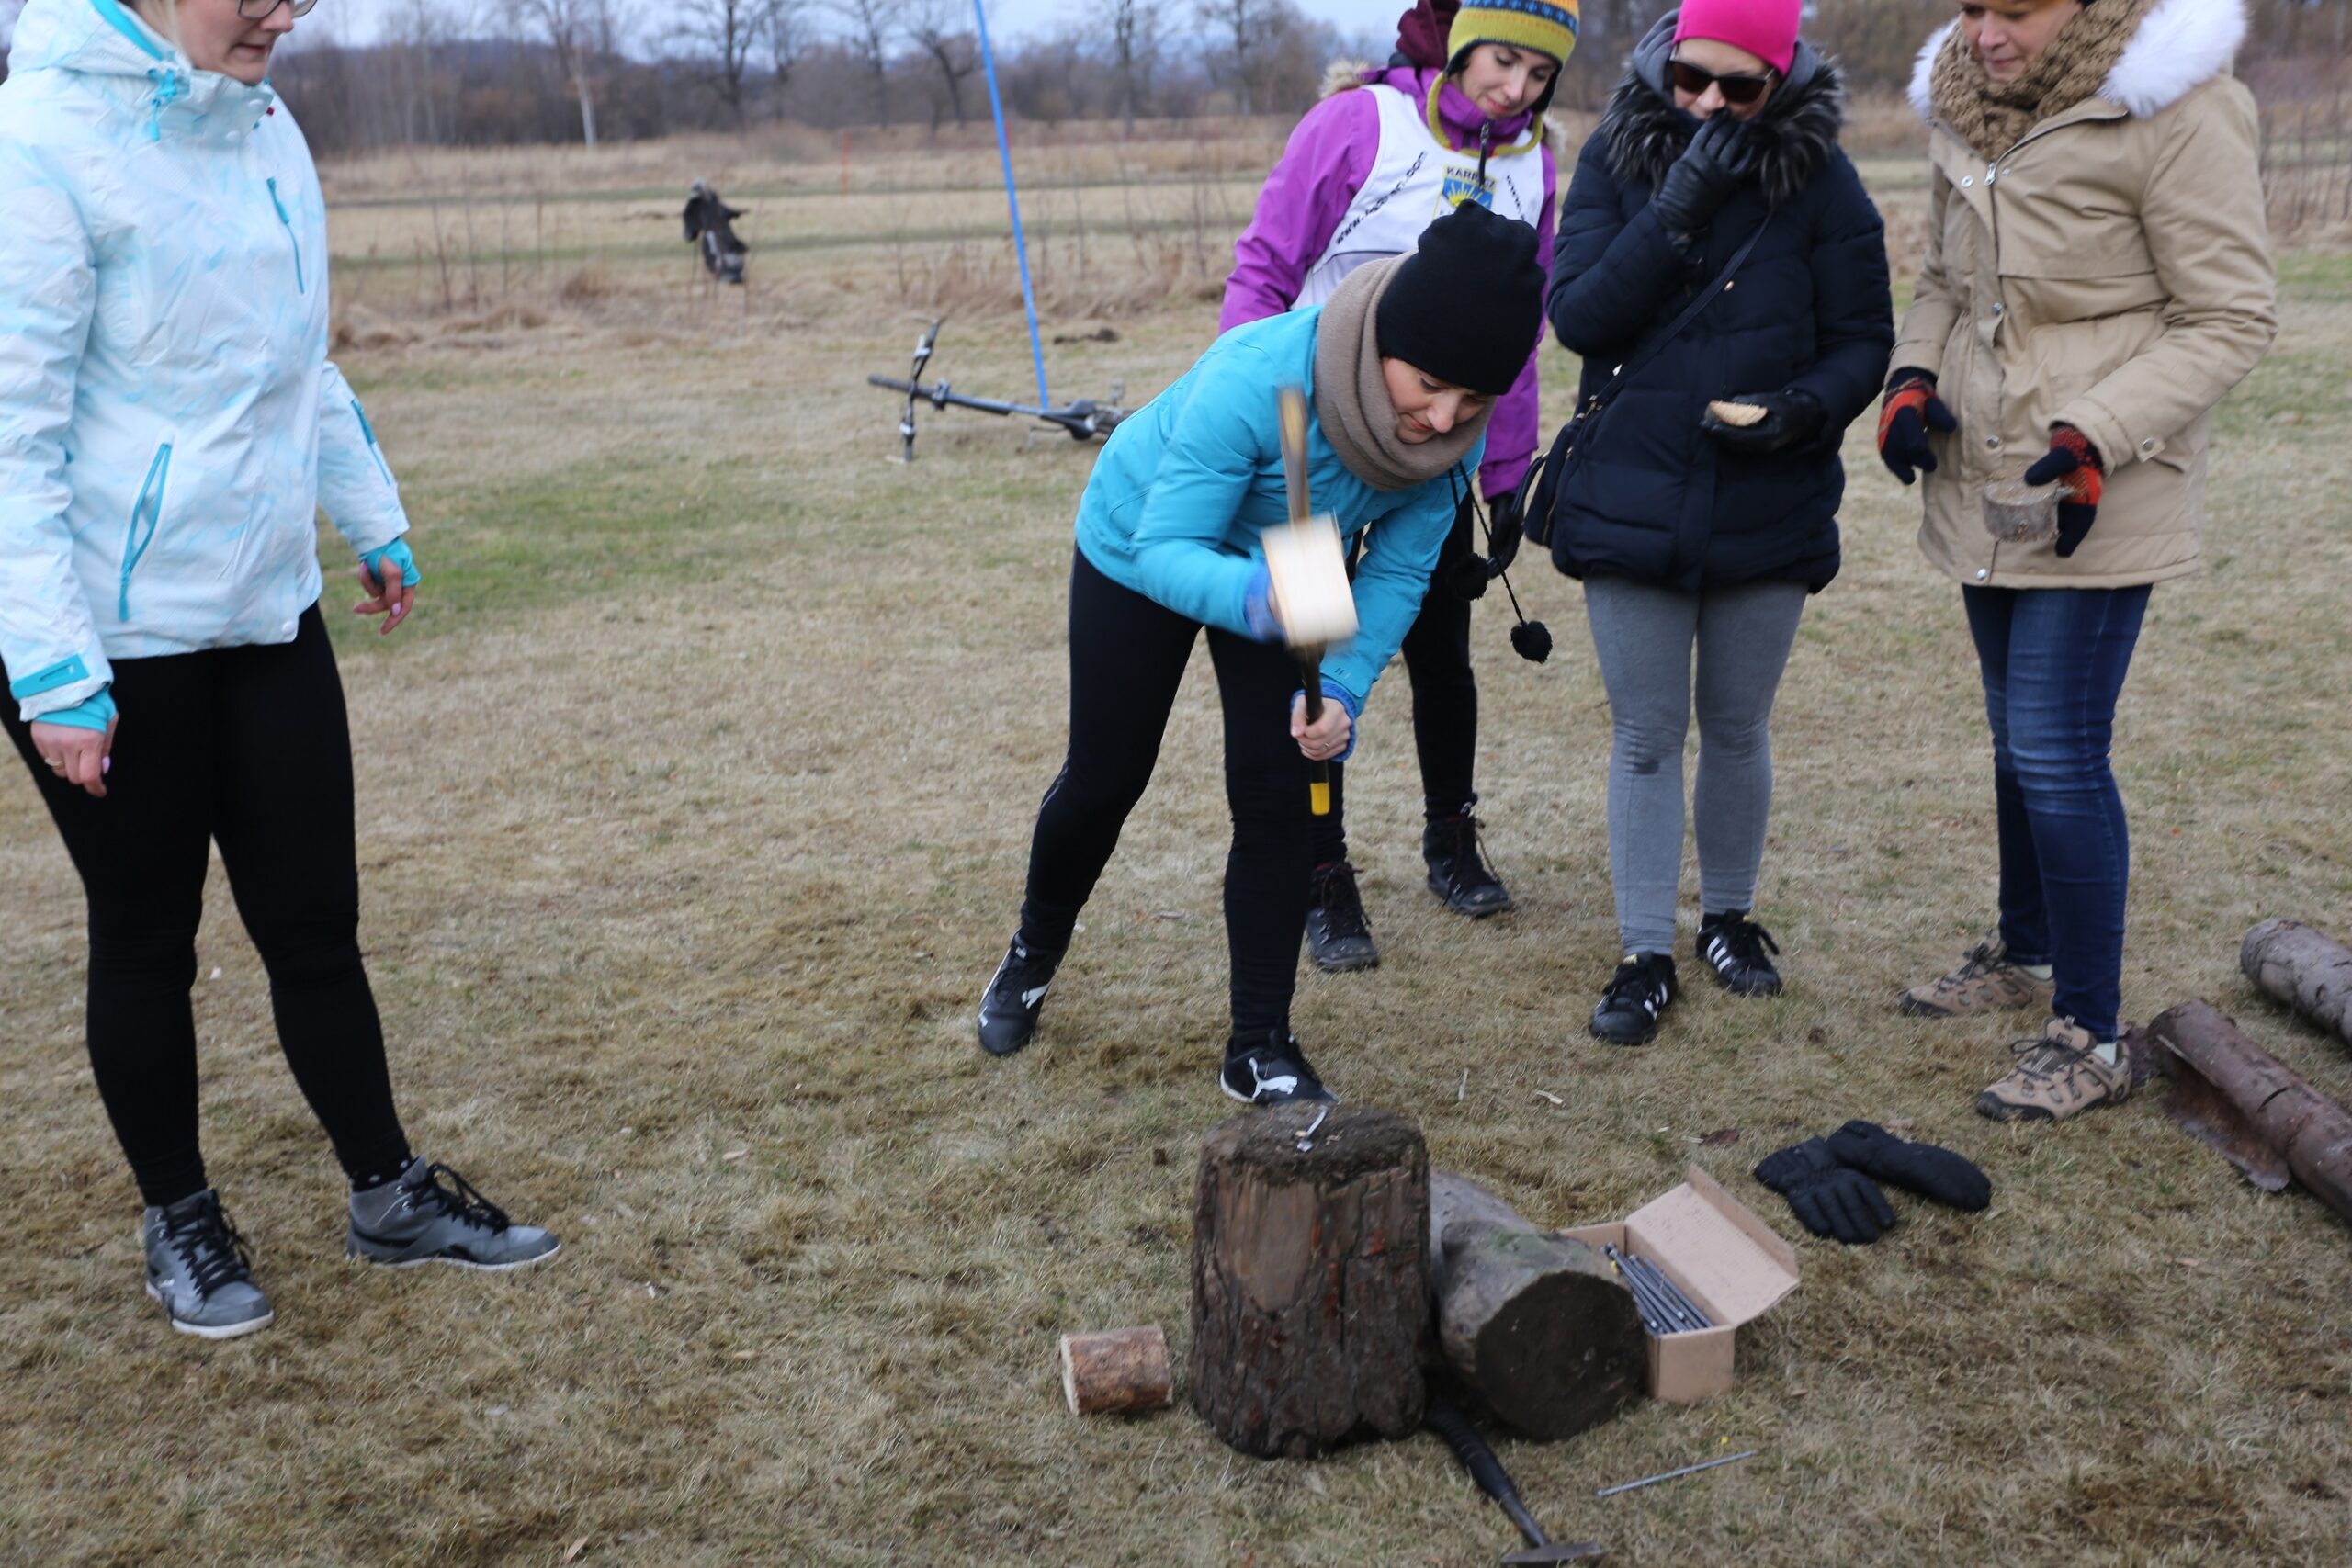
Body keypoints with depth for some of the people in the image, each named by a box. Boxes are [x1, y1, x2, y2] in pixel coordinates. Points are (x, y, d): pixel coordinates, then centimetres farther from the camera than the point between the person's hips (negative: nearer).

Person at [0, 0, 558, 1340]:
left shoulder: (261, 122, 6)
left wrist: (375, 520, 21)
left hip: (265, 610, 6)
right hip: (115, 636, -6)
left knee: (317, 925, 12)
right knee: (149, 942, 10)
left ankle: (391, 1198, 27)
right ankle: (182, 1222, 30)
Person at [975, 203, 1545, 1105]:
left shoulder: (1456, 432, -27)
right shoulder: (1256, 379, -43)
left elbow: (1398, 571, -16)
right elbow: (1164, 550, -41)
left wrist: (1342, 692, -30)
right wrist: (1257, 597, -61)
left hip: (1287, 571, 3)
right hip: (1136, 547, -3)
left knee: (1275, 794, -7)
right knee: (1105, 778, 9)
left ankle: (1260, 1048, 6)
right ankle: (1033, 954, 39)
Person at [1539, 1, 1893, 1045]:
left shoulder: (1820, 181, -5)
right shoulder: (1616, 159, -3)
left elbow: (1862, 338, -2)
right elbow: (1576, 314, -13)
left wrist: (1807, 407, -22)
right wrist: (1679, 208, -22)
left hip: (1769, 514, 0)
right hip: (1630, 507, 0)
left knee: (1738, 730, 15)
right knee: (1645, 737, 6)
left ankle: (1729, 917, 35)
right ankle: (1646, 956, 17)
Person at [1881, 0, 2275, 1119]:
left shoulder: (2177, 110, -16)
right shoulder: (1967, 107, 6)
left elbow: (2231, 320, -14)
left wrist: (2100, 435, -25)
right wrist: (1913, 374, -2)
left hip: (2095, 501, -7)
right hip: (1981, 479, 7)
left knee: (2057, 755, -8)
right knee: (2019, 739, 20)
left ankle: (2091, 1038, 5)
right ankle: (2026, 953, 39)